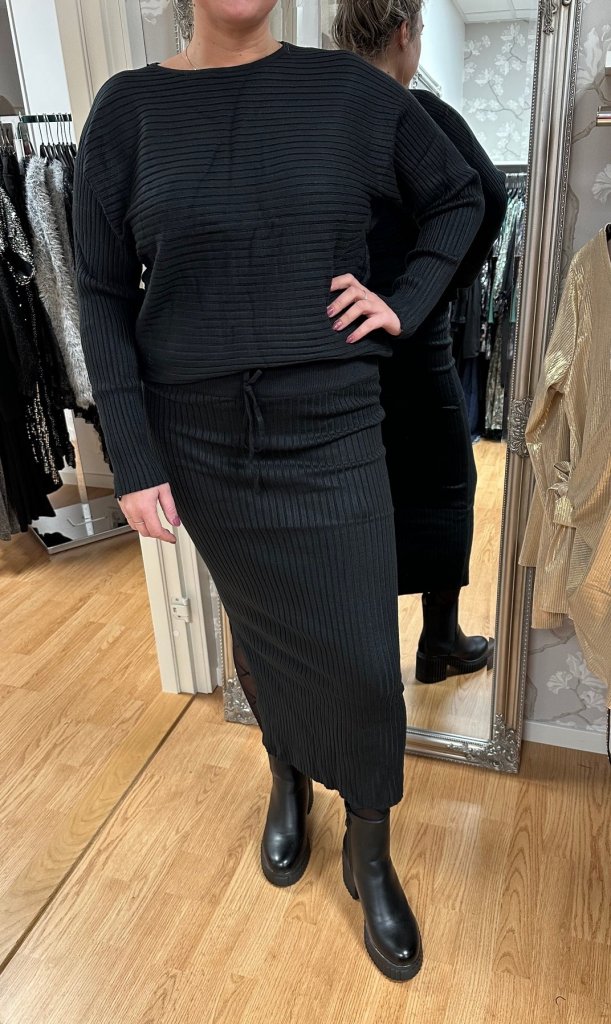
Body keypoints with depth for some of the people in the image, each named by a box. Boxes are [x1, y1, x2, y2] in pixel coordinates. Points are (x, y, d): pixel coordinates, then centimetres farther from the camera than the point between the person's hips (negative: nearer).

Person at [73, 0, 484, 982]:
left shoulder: (350, 90, 1)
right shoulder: (128, 108, 0)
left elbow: (460, 197, 15)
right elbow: (105, 296, -1)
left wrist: (405, 302, -1)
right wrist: (134, 460, -6)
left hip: (332, 432, 0)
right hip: (199, 440, 1)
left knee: (362, 659, 3)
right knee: (265, 633, 16)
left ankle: (370, 854, 30)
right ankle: (289, 779, 47)